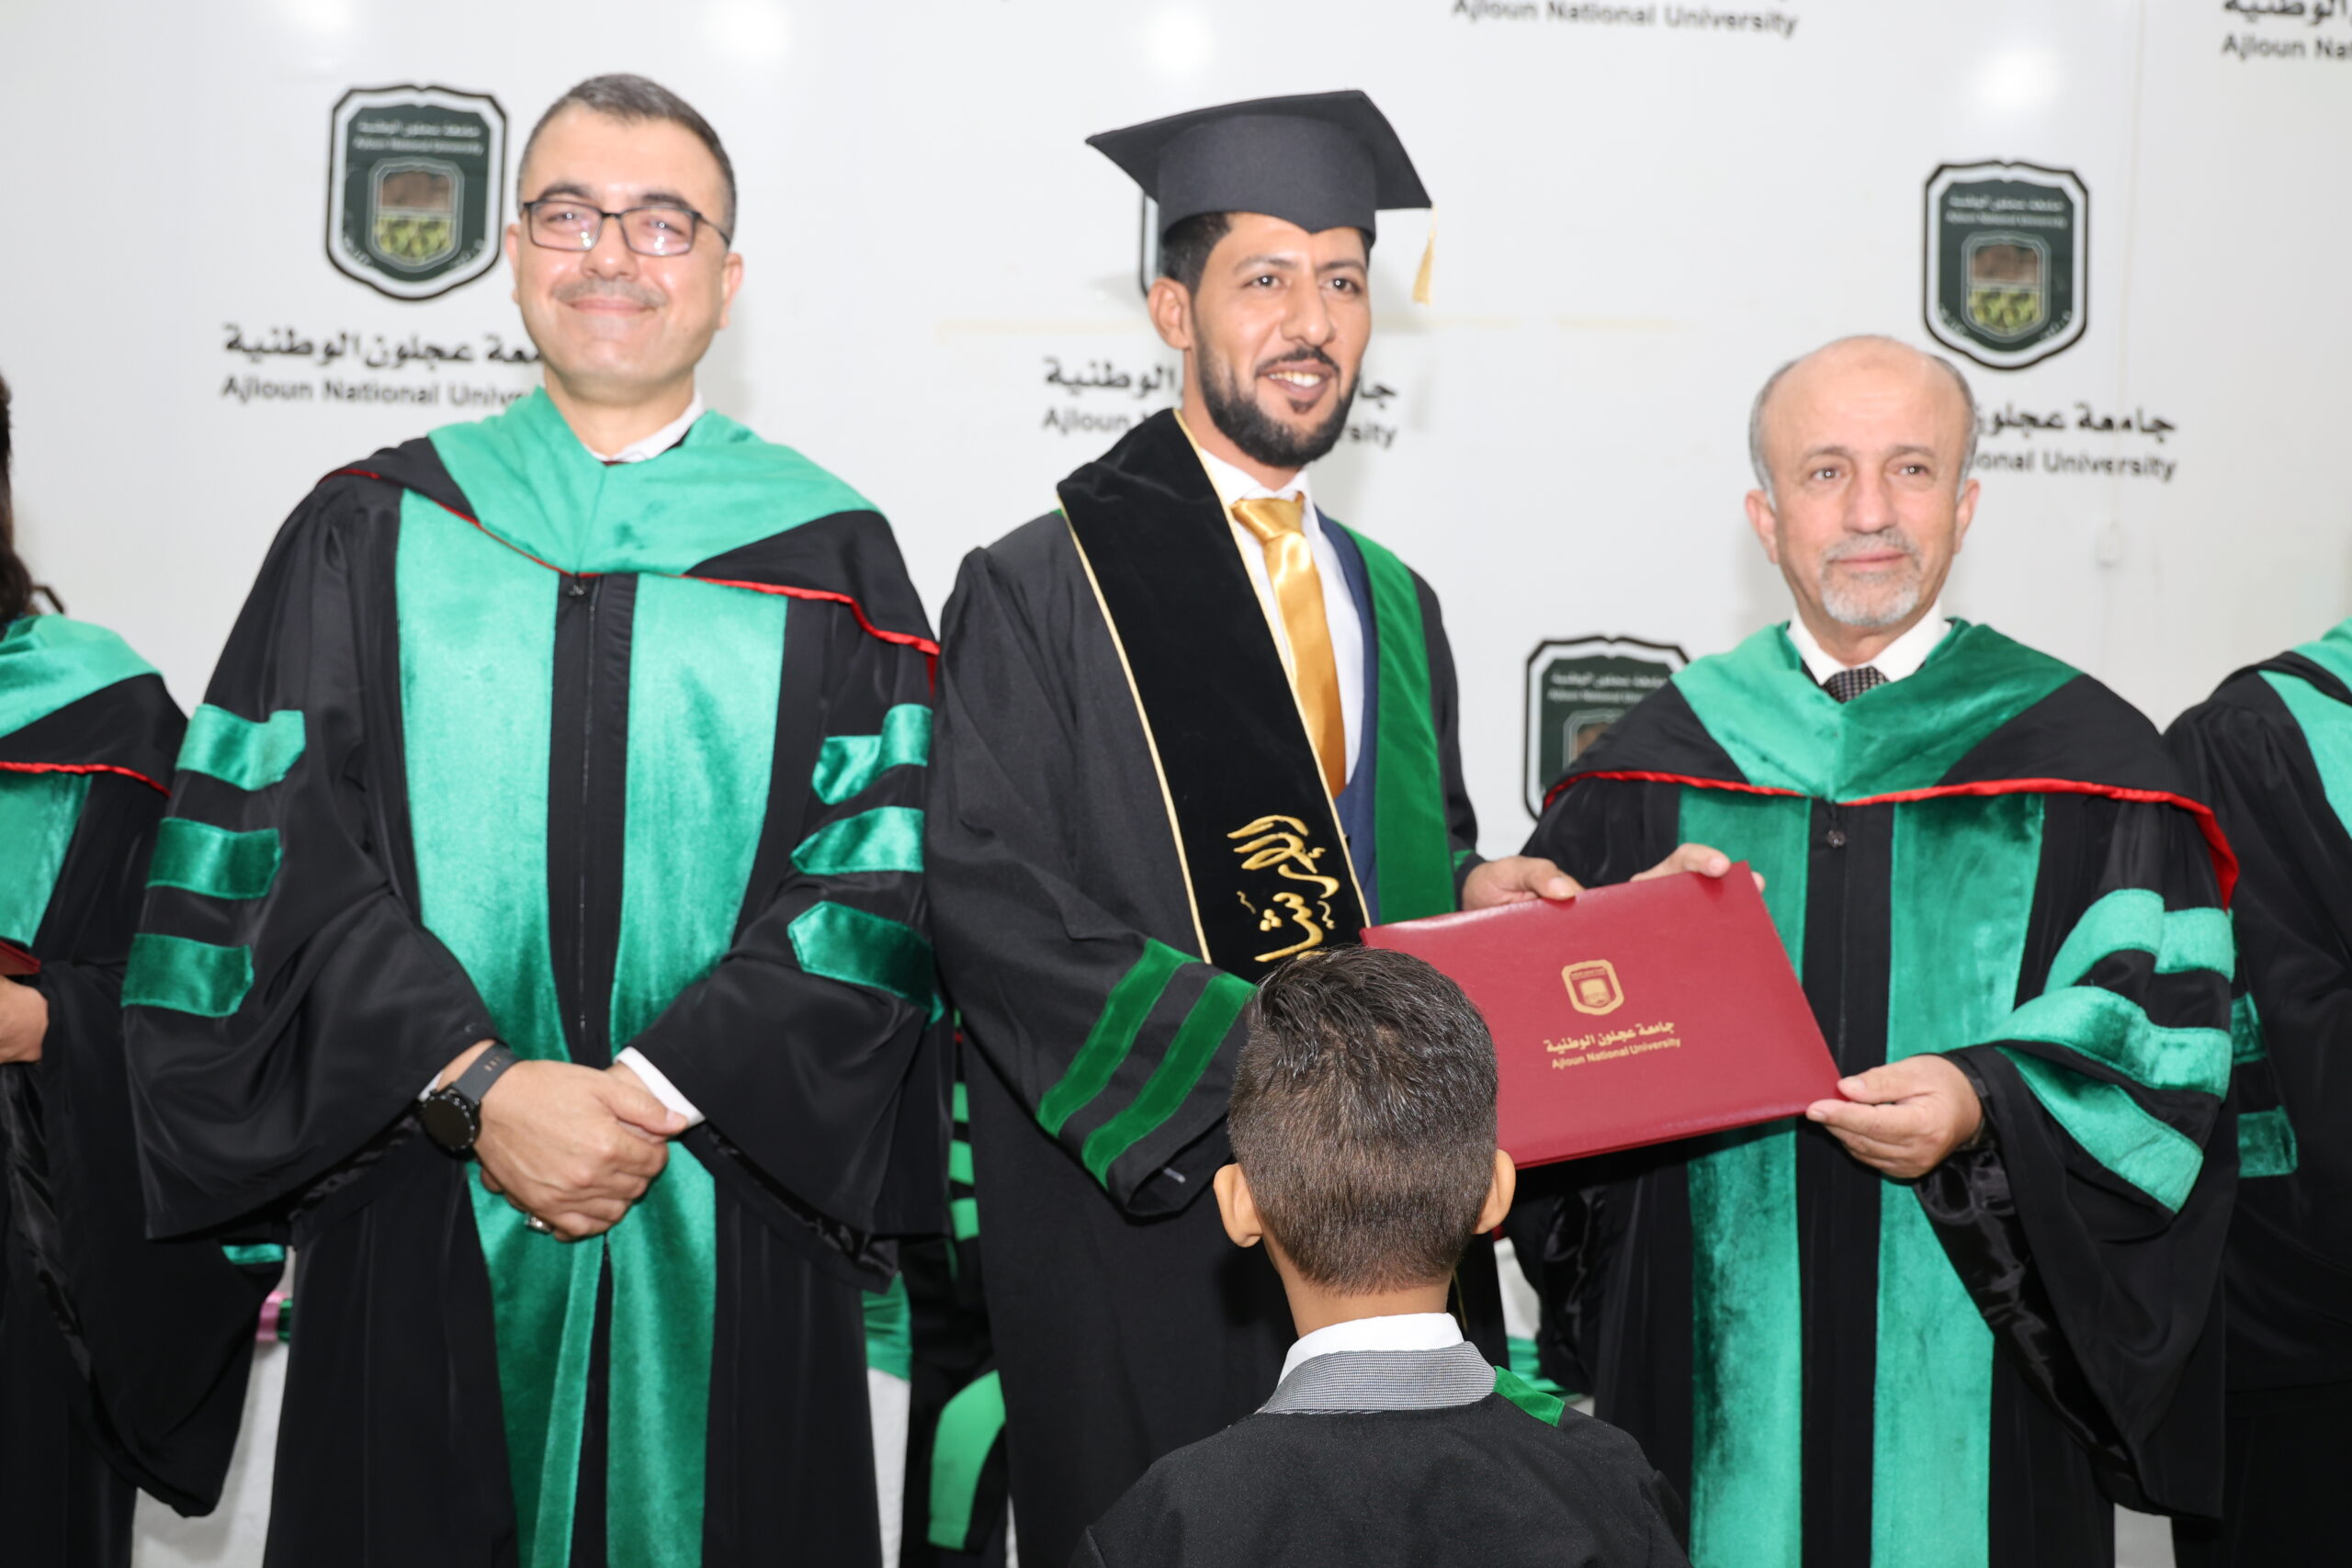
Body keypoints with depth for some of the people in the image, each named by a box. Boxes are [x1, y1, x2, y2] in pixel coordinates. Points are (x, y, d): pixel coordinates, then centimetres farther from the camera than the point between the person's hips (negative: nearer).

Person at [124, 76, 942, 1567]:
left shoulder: (829, 556, 4)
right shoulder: (371, 534, 6)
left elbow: (882, 874, -5)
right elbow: (277, 850, -2)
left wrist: (660, 1093, -15)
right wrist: (479, 1089, -14)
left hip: (728, 1240, 0)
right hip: (419, 1229, 1)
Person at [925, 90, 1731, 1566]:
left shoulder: (1396, 605, 16)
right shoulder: (1043, 591, -5)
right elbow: (995, 904, -14)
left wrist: (1471, 891, 0)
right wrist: (1254, 1043, -22)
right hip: (1151, 1229, -5)